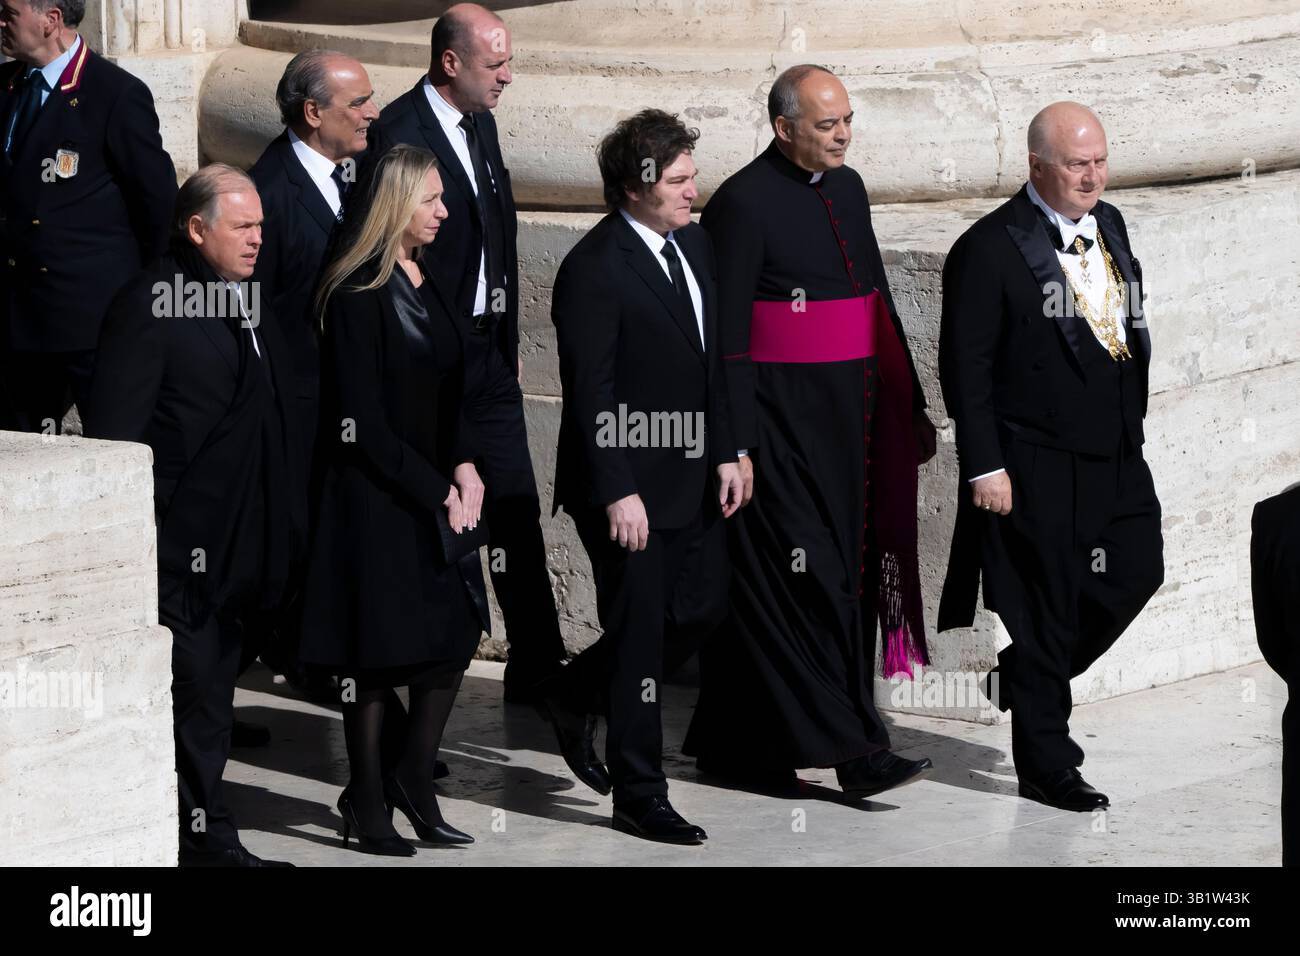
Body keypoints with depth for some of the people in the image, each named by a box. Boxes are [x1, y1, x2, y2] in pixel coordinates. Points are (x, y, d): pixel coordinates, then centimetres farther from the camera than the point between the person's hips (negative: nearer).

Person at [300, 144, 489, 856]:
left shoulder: (425, 283, 12)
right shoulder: (360, 295, -14)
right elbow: (363, 422, -16)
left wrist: (464, 465, 0)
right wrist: (437, 489, -15)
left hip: (436, 488, 8)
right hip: (375, 496, -8)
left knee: (456, 634, 6)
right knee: (377, 648, -1)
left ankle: (413, 779, 19)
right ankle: (368, 804, 9)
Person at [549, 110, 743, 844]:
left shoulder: (695, 244, 8)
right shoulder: (595, 268, -18)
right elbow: (590, 392, -19)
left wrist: (726, 453, 11)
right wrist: (617, 493, -21)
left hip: (691, 477, 8)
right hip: (627, 486, -8)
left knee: (703, 607, 14)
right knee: (642, 632, 0)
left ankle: (579, 695, 35)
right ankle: (640, 797, 12)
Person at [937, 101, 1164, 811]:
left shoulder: (1109, 226, 9)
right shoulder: (989, 249, -14)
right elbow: (966, 366, -13)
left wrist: (1132, 424, 15)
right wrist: (985, 467, -15)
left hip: (1114, 453, 7)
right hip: (1035, 465, -7)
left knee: (1136, 571, 8)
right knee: (1044, 602, 1)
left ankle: (1033, 679, 30)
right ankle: (1045, 766, 13)